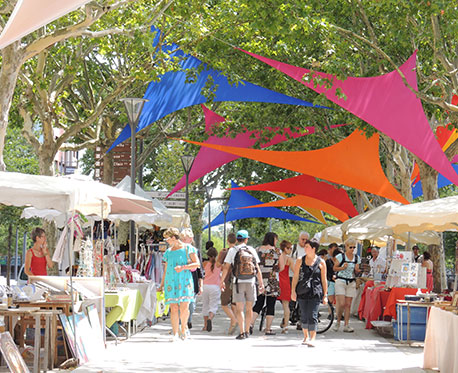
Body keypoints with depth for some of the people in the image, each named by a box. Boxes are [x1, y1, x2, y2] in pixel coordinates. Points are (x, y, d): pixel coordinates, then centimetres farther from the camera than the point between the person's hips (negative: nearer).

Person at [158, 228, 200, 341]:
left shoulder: (187, 248, 4)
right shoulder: (168, 252, 17)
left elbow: (197, 264, 0)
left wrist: (183, 267, -12)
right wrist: (162, 285, 18)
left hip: (185, 281, -3)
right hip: (171, 282, 3)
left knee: (184, 307, -12)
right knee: (174, 308, -6)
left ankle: (183, 330, 9)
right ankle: (175, 333, -4)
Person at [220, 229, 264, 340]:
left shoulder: (232, 250, -1)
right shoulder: (252, 250, 5)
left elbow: (226, 267, -3)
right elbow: (258, 269, 4)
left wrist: (222, 281, 5)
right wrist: (261, 283, 9)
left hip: (238, 282, -2)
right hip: (251, 282, 2)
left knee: (239, 308, -1)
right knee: (249, 308, 11)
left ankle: (242, 332, -10)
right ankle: (246, 331, 14)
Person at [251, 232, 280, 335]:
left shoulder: (258, 249, 6)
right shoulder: (276, 250, -5)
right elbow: (281, 267, -1)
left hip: (260, 279, 4)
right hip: (272, 280, -4)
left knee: (258, 303, 11)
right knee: (271, 305, 3)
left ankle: (251, 323, -6)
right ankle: (268, 329, 5)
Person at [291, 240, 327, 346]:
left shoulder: (321, 262, 5)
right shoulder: (300, 261, 9)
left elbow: (324, 280, 8)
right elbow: (295, 277, 7)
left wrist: (325, 295, 6)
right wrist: (293, 291, -2)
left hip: (315, 292, -2)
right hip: (302, 292, 2)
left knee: (312, 316, -12)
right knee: (304, 316, 6)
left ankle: (312, 338, -13)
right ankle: (306, 336, 24)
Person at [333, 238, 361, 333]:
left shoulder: (357, 258, 9)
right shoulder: (340, 256, -3)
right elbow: (334, 268, 1)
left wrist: (357, 270, -7)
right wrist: (343, 268, -16)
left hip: (351, 283, 4)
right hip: (340, 281, -4)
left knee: (348, 305, 2)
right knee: (341, 304, -12)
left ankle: (346, 325, 5)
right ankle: (338, 321, 10)